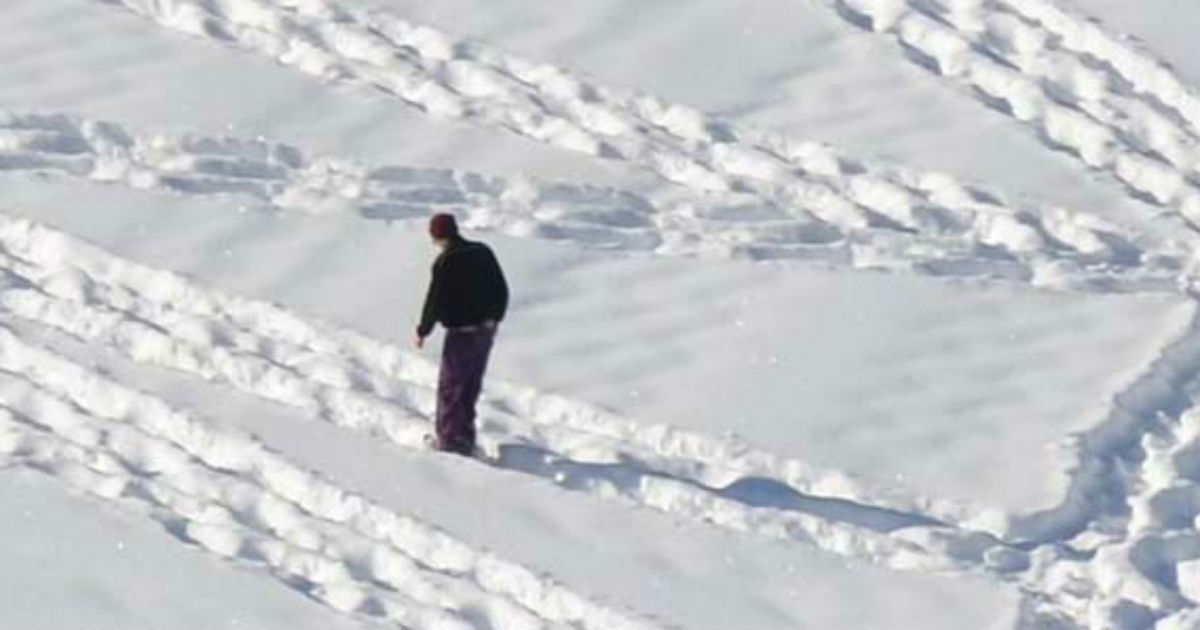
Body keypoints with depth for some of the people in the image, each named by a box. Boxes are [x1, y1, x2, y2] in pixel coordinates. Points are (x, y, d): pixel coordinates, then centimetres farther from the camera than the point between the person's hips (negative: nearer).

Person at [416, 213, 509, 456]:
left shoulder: (445, 263, -19)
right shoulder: (483, 252, 2)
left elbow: (435, 302, -16)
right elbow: (502, 290, 10)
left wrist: (423, 331, -1)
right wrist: (495, 318, 25)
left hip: (461, 333, -7)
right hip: (486, 330, 7)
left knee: (450, 385, 4)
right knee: (472, 384, 18)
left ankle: (450, 437, 5)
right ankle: (466, 434, 25)